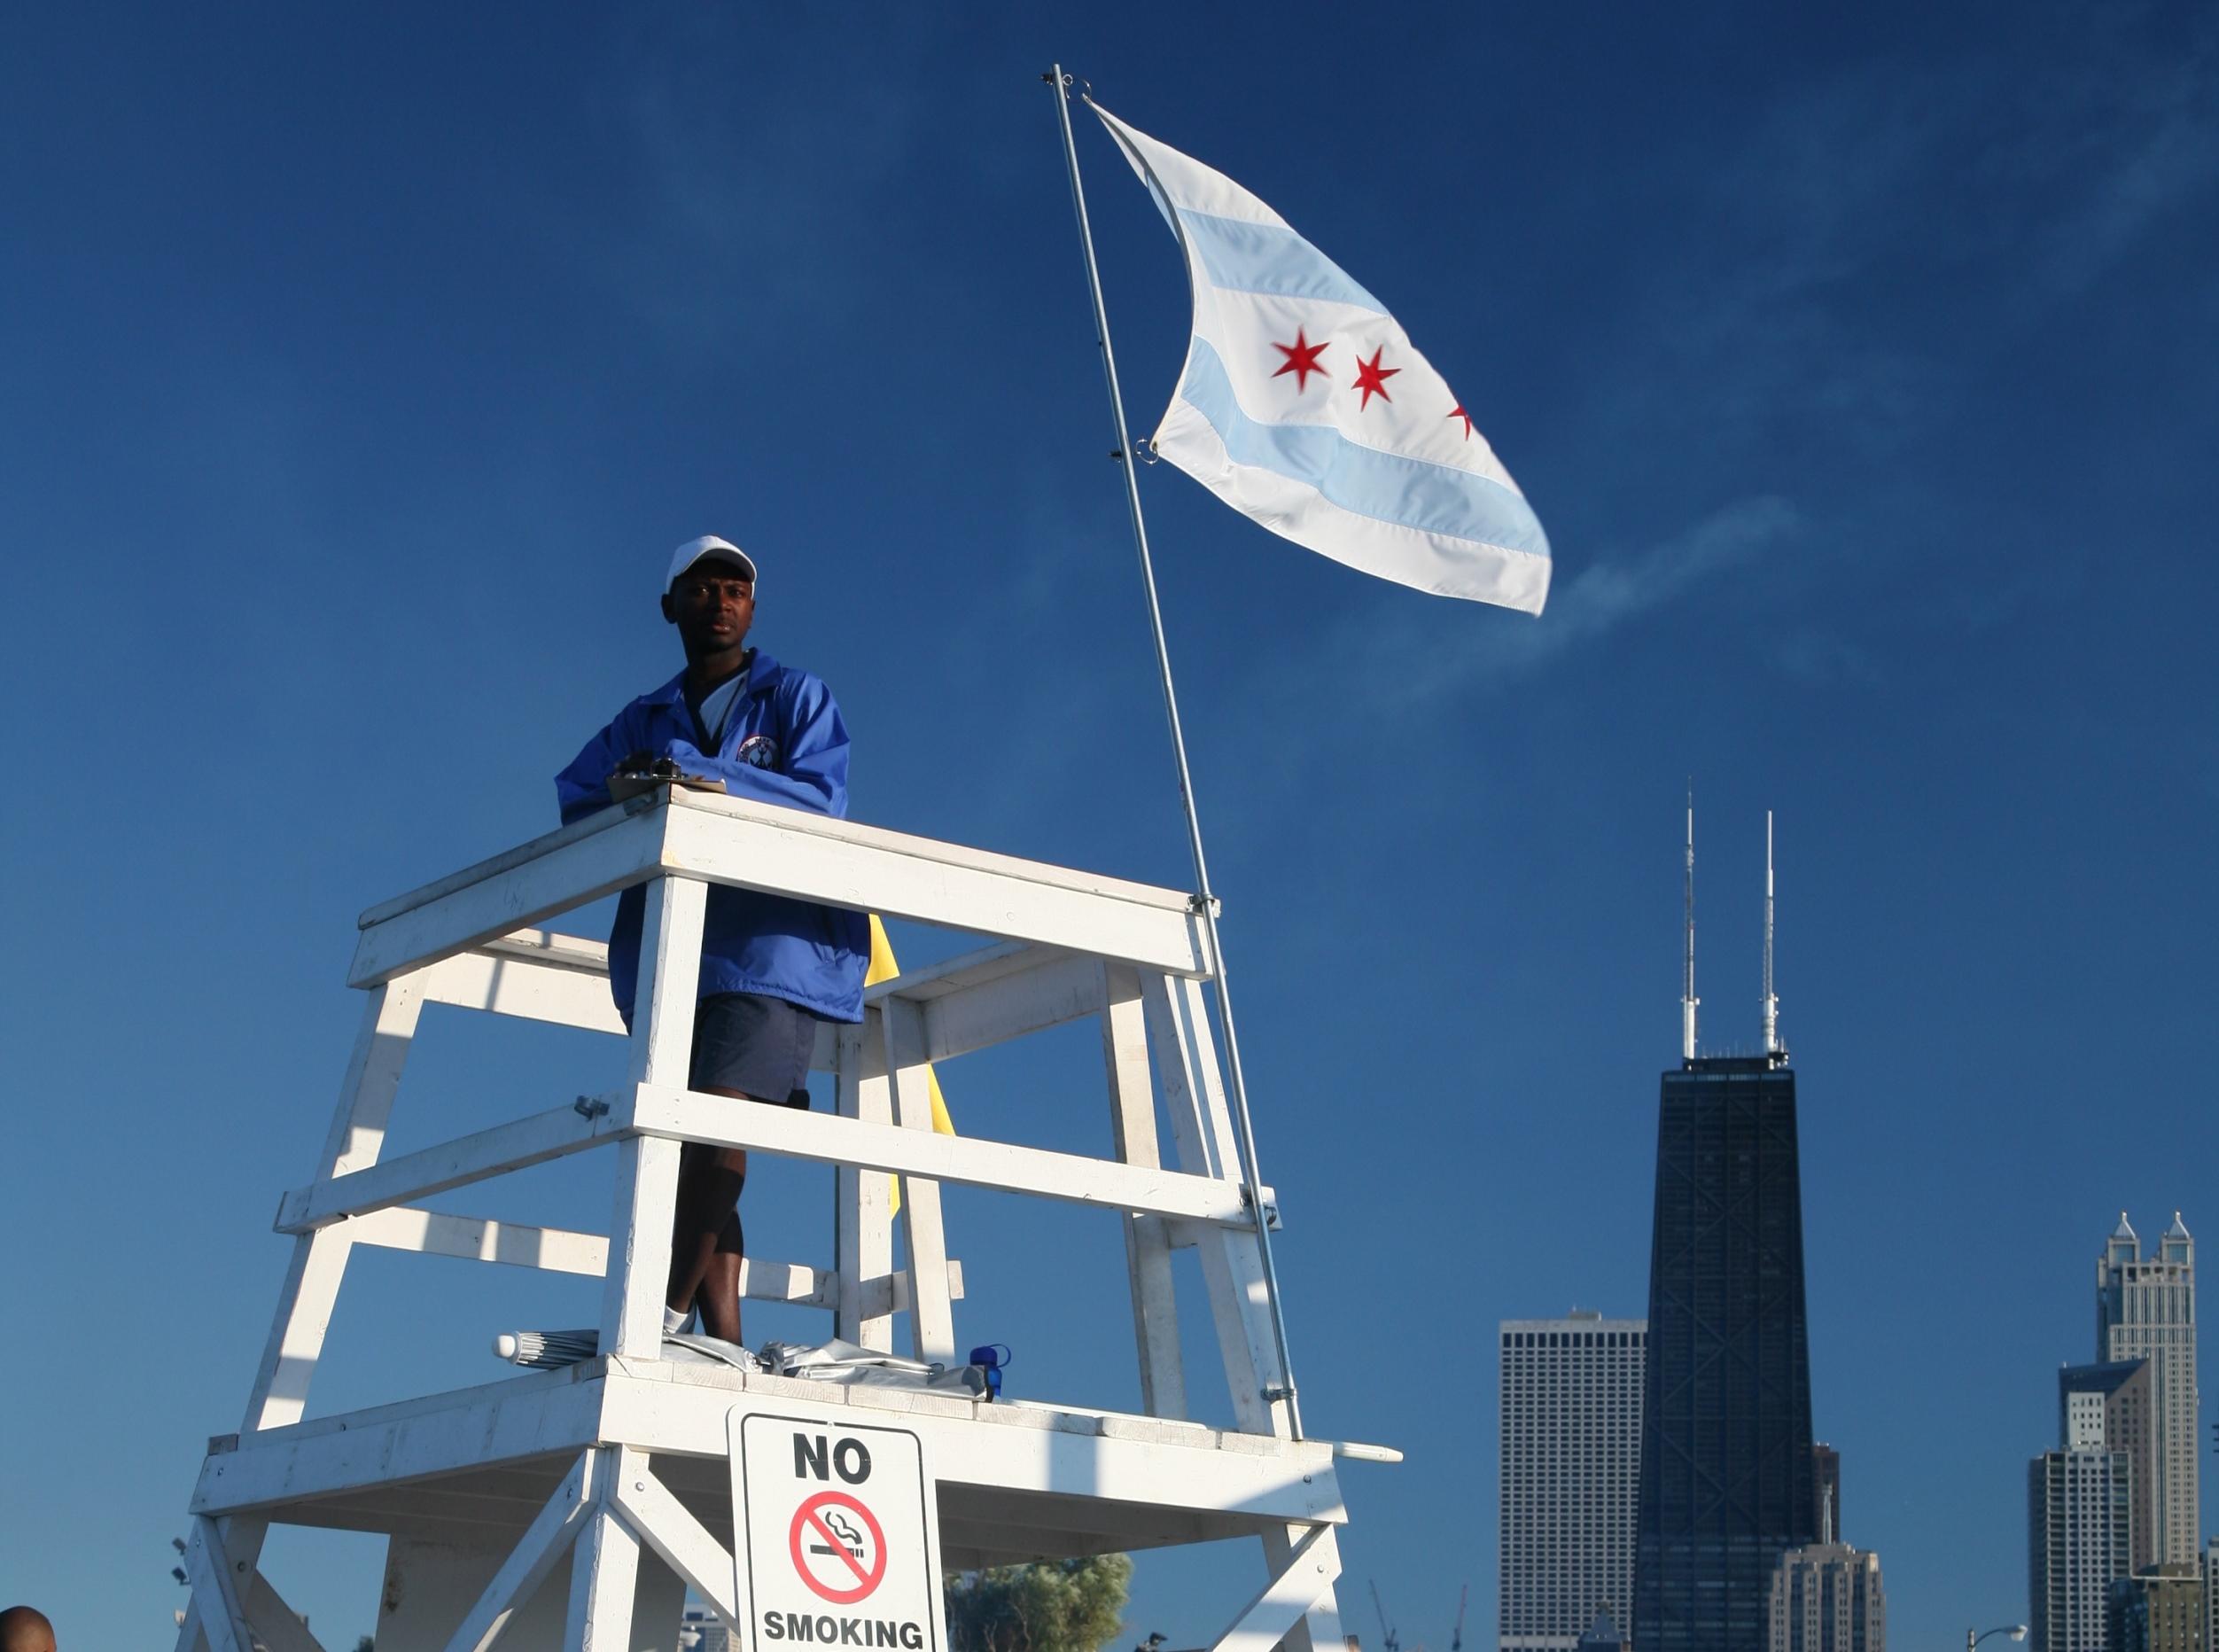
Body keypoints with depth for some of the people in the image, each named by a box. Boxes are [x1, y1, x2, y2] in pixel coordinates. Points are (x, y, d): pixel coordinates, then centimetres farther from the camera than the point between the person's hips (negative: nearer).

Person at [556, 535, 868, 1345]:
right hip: (666, 955, 5)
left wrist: (692, 770, -15)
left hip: (772, 941, -5)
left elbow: (822, 801, -6)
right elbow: (575, 797, 9)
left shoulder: (797, 698, 11)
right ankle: (722, 1347, -4)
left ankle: (657, 1320, -27)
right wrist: (629, 801, -13)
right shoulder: (642, 722, 23)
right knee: (694, 1156, -2)